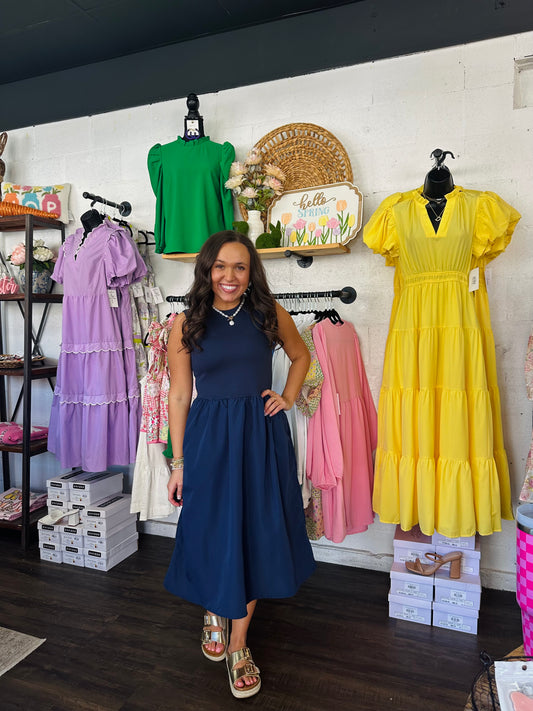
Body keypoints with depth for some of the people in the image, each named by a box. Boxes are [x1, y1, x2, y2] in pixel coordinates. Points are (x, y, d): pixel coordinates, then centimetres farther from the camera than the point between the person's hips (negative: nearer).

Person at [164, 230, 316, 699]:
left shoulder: (269, 314, 1)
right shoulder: (187, 324, -1)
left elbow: (301, 355, 18)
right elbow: (179, 396, 0)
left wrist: (289, 397, 3)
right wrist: (178, 462, 0)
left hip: (262, 436, 1)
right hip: (208, 437, -1)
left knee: (255, 534, 9)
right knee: (213, 532, 11)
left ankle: (238, 645, 31)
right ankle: (214, 611, 45)